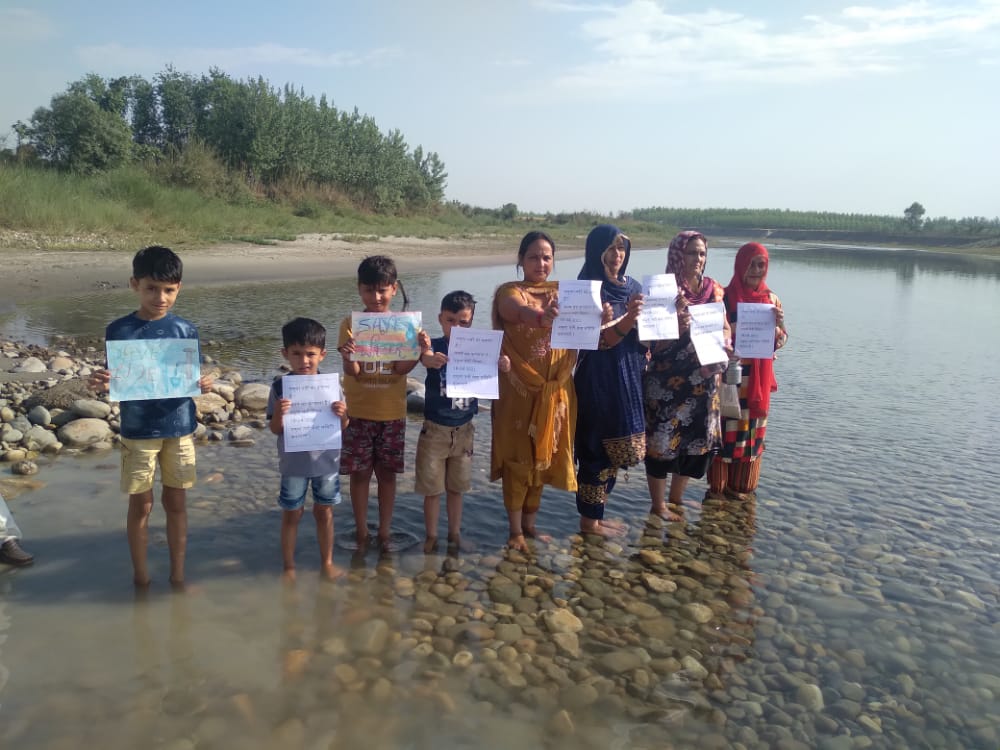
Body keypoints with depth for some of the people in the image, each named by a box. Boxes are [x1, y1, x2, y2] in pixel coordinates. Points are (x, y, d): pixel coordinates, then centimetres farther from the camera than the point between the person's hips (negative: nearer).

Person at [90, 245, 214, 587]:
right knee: (141, 505, 9)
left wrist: (205, 384, -20)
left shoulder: (186, 330, -2)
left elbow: (193, 378, 2)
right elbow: (115, 381, -2)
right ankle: (141, 578, 25)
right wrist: (102, 383, -24)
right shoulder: (118, 330, -6)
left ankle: (177, 576, 24)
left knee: (176, 503, 11)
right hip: (137, 431, -1)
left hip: (180, 429, 1)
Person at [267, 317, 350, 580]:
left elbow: (342, 427, -1)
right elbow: (275, 429, -6)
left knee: (324, 511, 15)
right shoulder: (280, 387, -10)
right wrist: (278, 413, -26)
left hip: (326, 460, 1)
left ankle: (327, 562, 31)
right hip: (293, 463, -1)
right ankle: (288, 566, 29)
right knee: (291, 514, 12)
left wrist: (342, 414, -23)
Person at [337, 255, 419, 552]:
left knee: (387, 473, 10)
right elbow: (352, 371, -13)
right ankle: (361, 532, 22)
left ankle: (384, 532, 24)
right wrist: (348, 356, -35)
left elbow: (401, 368, -9)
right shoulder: (351, 324, -6)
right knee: (360, 473, 6)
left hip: (392, 413, 1)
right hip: (358, 412, -1)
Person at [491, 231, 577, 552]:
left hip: (554, 392, 4)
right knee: (517, 460, 3)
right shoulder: (510, 292, -5)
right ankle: (515, 530, 16)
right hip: (519, 391, -4)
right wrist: (542, 317, -52)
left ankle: (530, 524, 29)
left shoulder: (563, 292, 9)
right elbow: (519, 311, -29)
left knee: (542, 459, 13)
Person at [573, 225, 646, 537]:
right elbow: (600, 339, -19)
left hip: (628, 378, 7)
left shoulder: (633, 287, 9)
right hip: (599, 380, -7)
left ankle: (597, 514, 27)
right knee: (597, 449, 0)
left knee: (613, 452, 14)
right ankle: (588, 520, 14)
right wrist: (628, 319, -36)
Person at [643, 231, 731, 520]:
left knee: (696, 438, 12)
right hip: (667, 379, -5)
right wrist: (677, 314, -27)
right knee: (662, 438, 0)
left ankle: (675, 500, 30)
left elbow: (725, 327, 11)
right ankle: (658, 504, 18)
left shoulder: (712, 288, 8)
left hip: (704, 379, 6)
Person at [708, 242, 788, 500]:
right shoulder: (726, 297, -8)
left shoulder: (770, 298, 7)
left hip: (759, 378, 5)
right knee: (727, 428, -1)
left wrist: (778, 325, -12)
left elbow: (781, 341, 8)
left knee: (753, 428, 12)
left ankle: (744, 484, 26)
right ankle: (719, 485, 12)